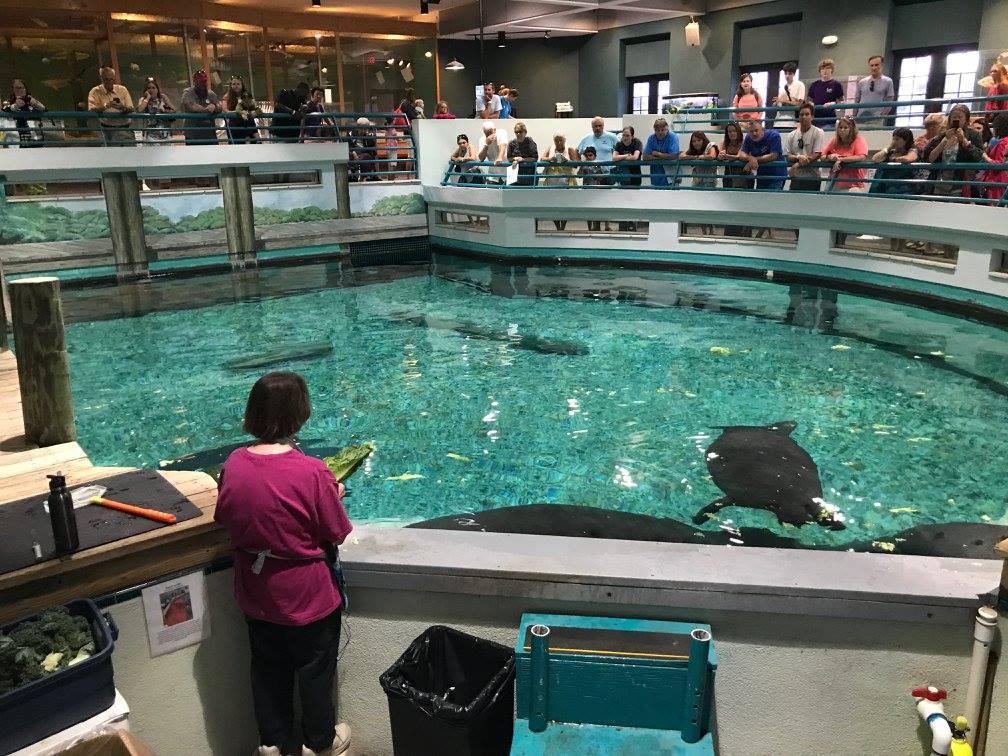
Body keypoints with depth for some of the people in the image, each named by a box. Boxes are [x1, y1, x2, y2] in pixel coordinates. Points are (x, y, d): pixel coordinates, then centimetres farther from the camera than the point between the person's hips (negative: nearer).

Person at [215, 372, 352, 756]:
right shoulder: (311, 471, -27)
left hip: (255, 595, 5)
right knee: (314, 670, 19)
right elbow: (337, 535, -16)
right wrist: (334, 497, 1)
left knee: (267, 669, 24)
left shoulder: (233, 463, -12)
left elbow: (224, 518, 5)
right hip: (307, 596, -4)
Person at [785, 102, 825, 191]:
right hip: (796, 177, 4)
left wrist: (798, 165, -15)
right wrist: (798, 157, -17)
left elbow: (817, 154, -10)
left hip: (812, 177, -4)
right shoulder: (792, 135, 10)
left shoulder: (818, 133, -2)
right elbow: (787, 156, 5)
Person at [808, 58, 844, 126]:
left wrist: (833, 103, -16)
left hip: (829, 117, -3)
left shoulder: (836, 84, 3)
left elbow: (841, 102, 2)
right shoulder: (814, 85, 12)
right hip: (816, 117, 3)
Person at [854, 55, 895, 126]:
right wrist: (854, 118, 8)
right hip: (861, 119, 3)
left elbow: (889, 102, 4)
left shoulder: (887, 82, 6)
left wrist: (881, 116, -8)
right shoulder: (862, 82, 13)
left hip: (876, 120, -3)